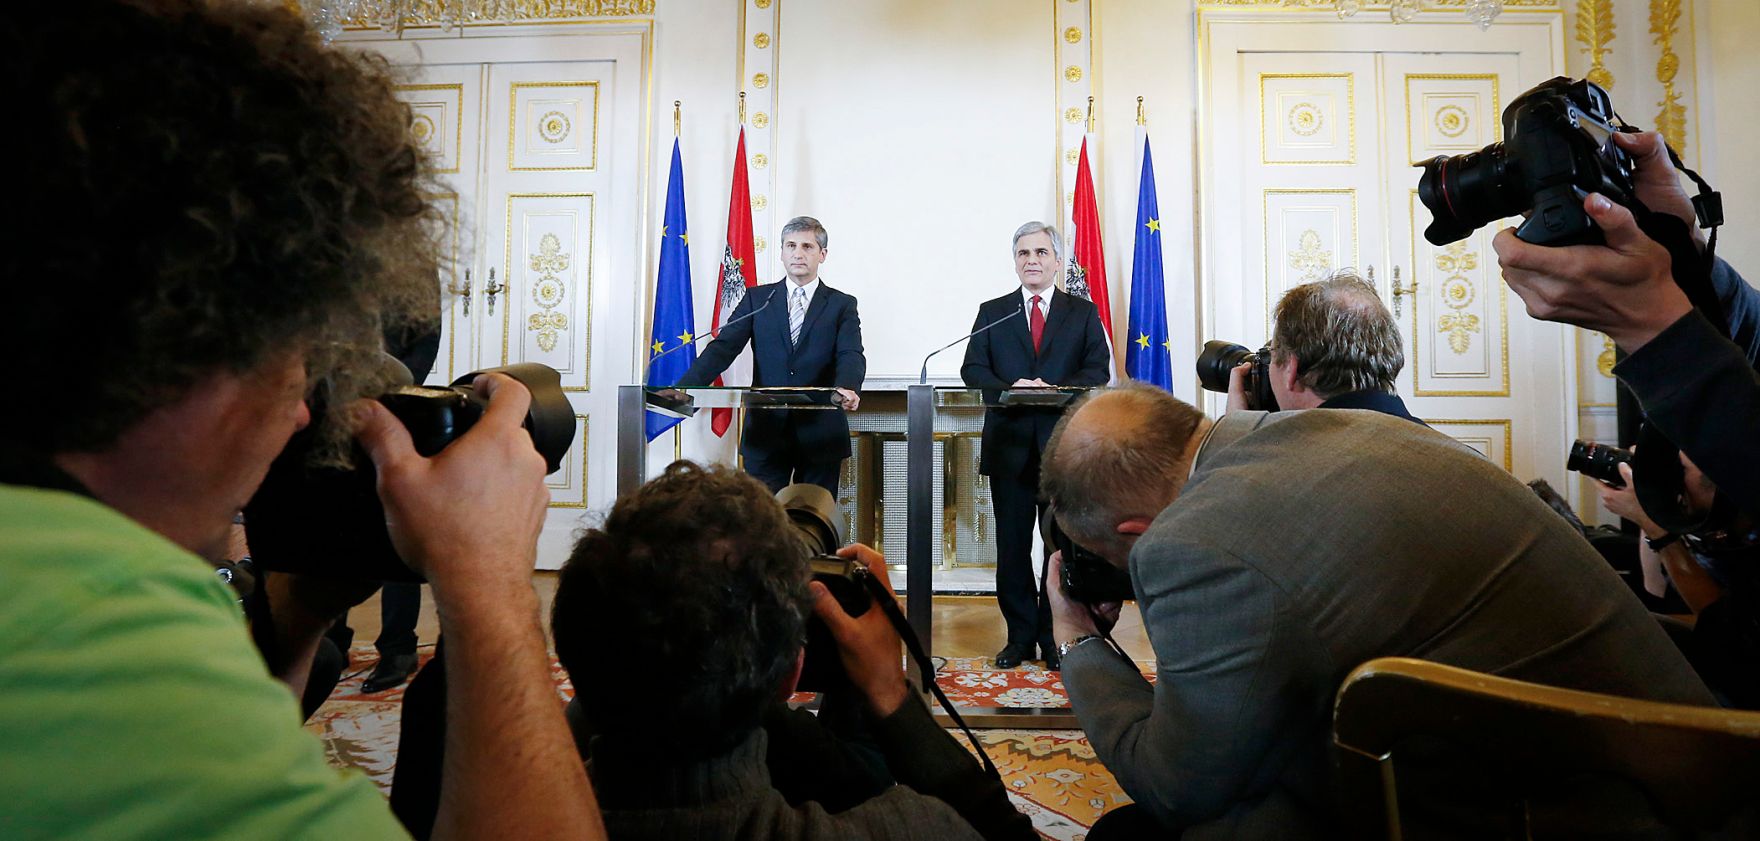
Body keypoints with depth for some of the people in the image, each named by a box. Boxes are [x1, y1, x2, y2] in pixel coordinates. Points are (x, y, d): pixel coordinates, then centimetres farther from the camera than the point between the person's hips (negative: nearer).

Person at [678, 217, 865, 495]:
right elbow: (724, 347, 0)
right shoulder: (757, 299, 10)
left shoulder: (842, 304, 6)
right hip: (765, 431, 1)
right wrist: (684, 388, -16)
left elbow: (851, 355, -8)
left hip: (820, 433, -1)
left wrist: (848, 388, -32)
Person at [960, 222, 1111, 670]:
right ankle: (1021, 636, 16)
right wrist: (1009, 389, -17)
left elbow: (1098, 371, 0)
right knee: (1012, 544, 5)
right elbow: (973, 370, 3)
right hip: (1009, 443, 1)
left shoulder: (1084, 312, 11)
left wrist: (1055, 390, -18)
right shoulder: (991, 312, 12)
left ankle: (1055, 636, 16)